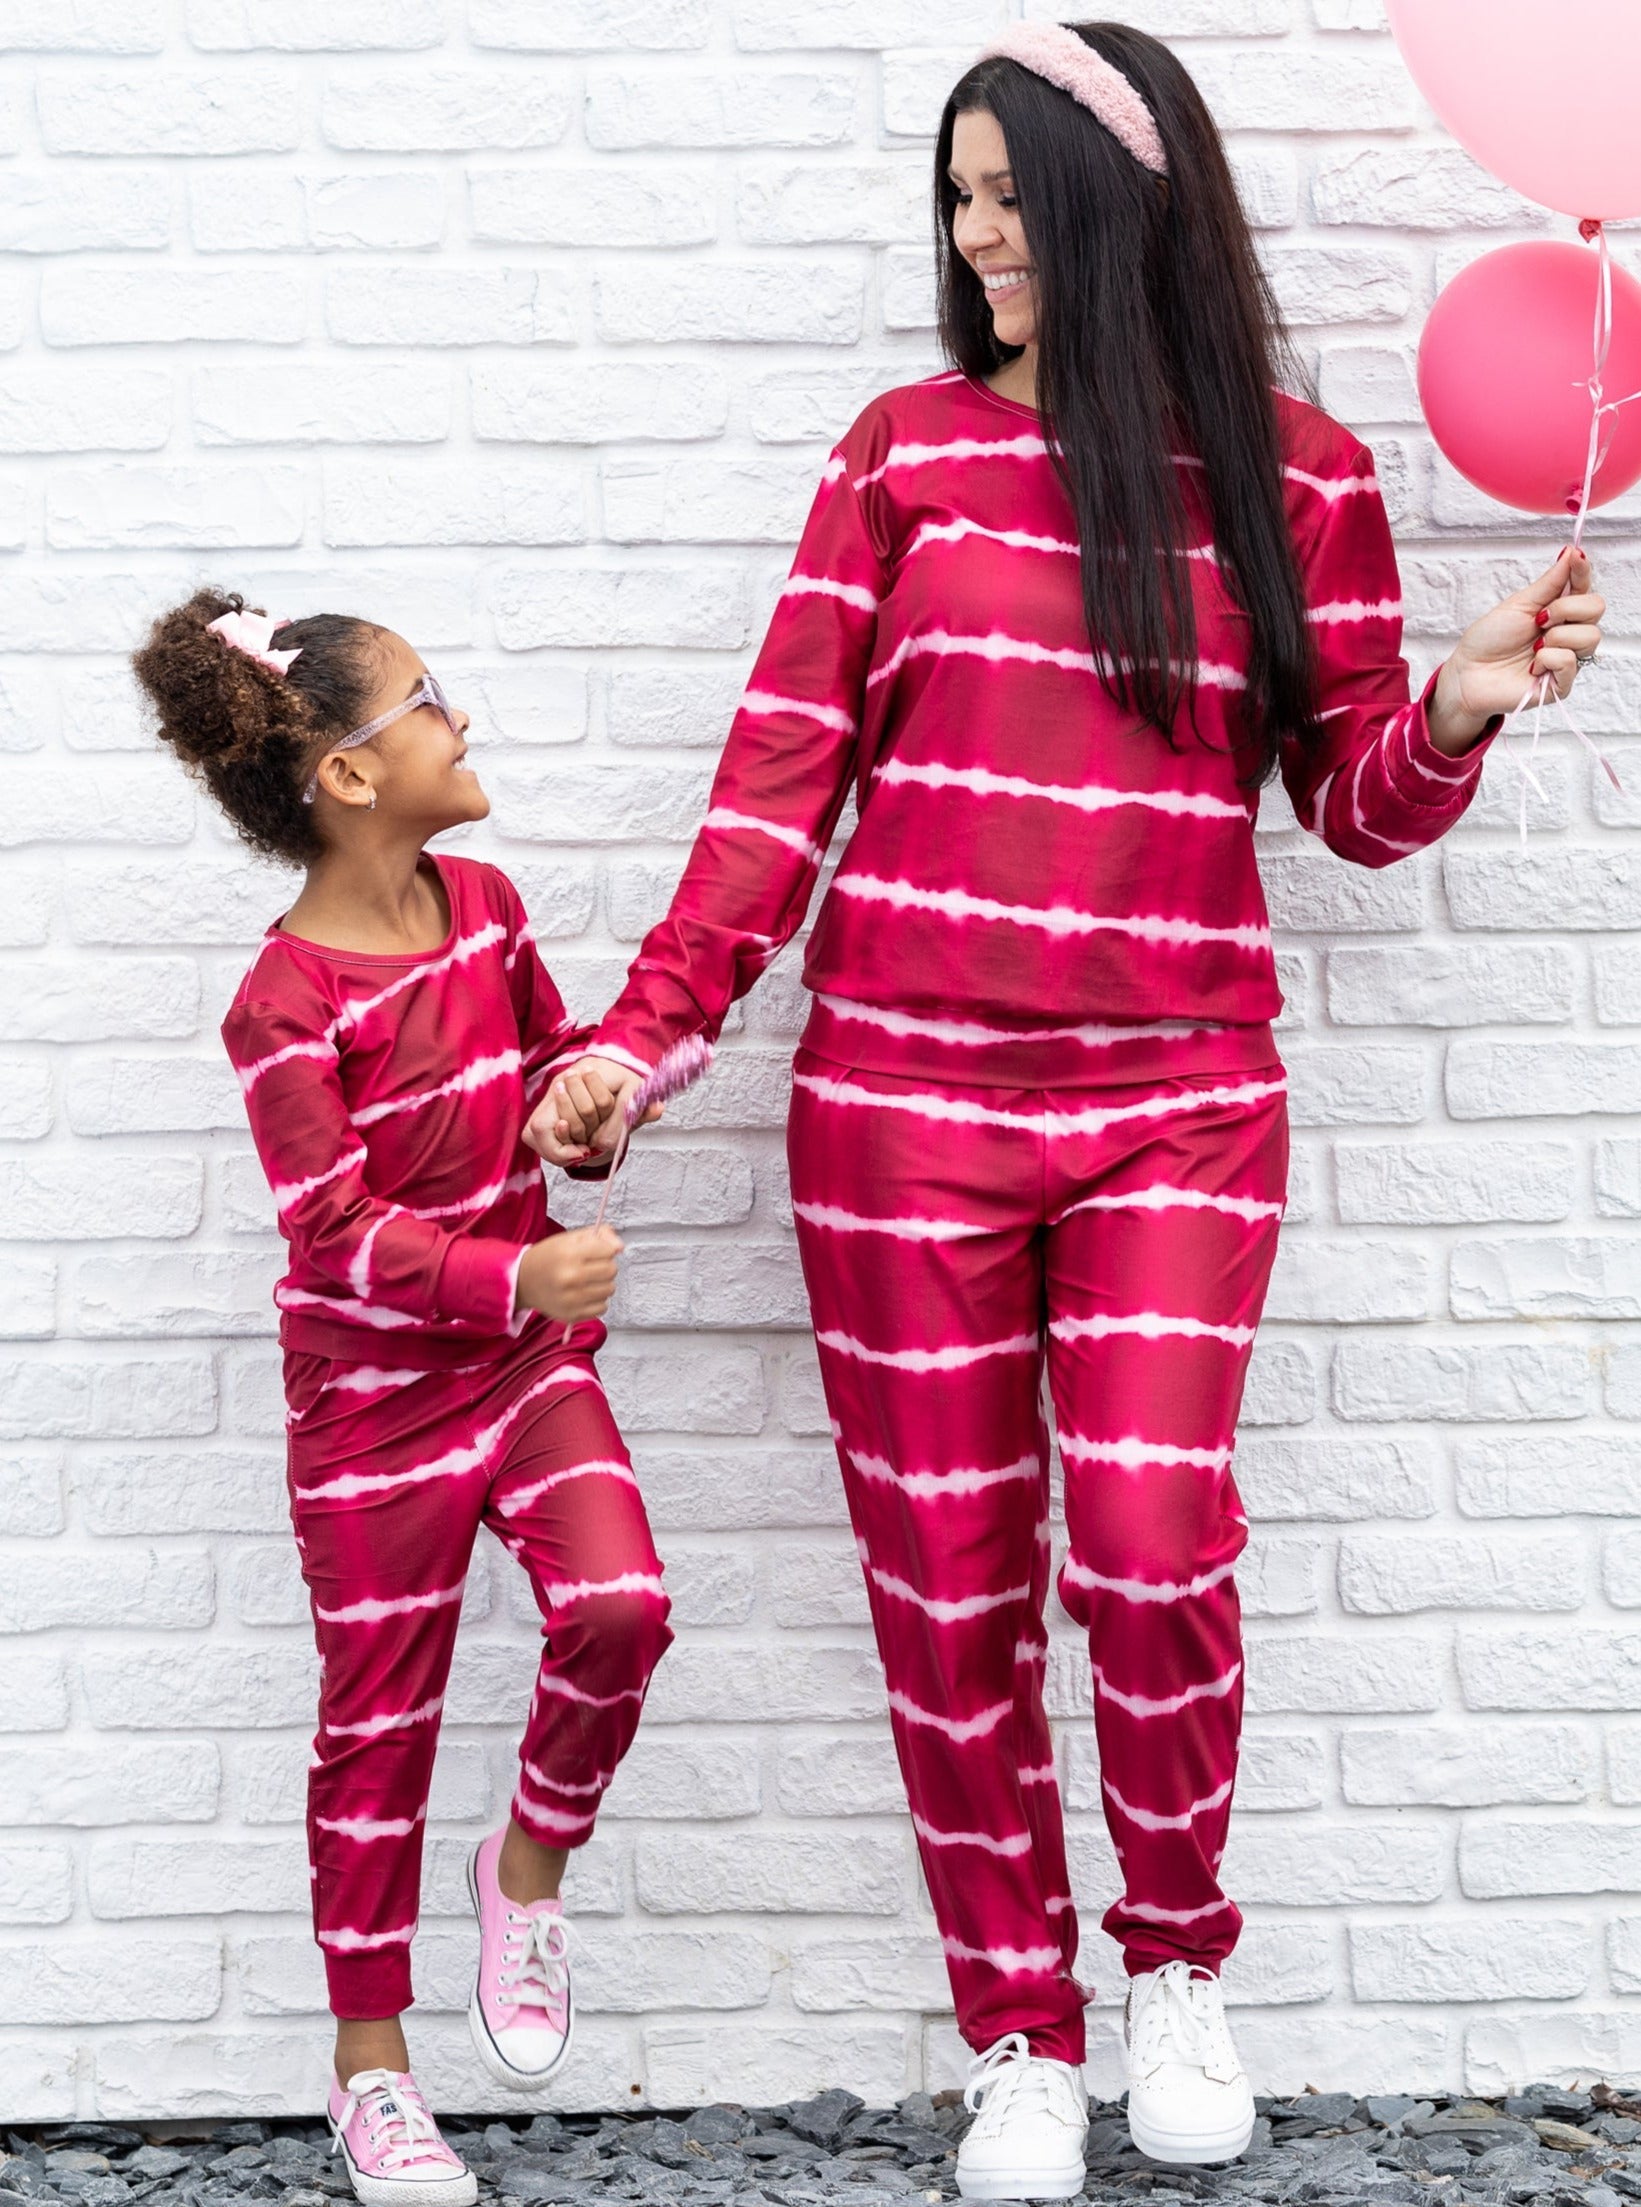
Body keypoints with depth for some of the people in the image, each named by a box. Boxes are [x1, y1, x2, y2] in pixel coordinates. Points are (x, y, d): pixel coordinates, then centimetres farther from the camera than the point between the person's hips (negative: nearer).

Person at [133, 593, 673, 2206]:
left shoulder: (483, 904, 1)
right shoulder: (287, 1002, -19)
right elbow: (340, 1231, -23)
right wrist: (516, 1276, -34)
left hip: (527, 1355, 5)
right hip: (376, 1395, -5)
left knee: (618, 1606, -16)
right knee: (380, 1722, 6)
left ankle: (529, 1869, 13)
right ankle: (370, 2070, 21)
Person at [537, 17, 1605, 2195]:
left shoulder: (1300, 476, 5)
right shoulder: (907, 451, 5)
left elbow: (1358, 805, 9)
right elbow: (786, 770, 4)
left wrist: (1459, 708, -12)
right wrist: (653, 1025, -3)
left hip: (1178, 1097, -1)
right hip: (905, 1090, 1)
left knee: (1149, 1541, -13)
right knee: (948, 1579, 3)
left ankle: (1179, 1965, 14)